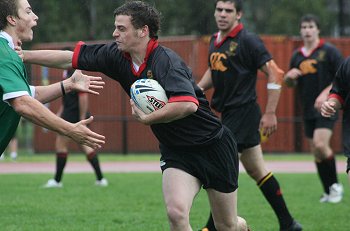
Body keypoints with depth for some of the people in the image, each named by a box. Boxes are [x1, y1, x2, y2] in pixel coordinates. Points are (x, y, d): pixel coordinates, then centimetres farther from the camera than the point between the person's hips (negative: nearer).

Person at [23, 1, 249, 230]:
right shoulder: (117, 55, -5)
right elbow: (69, 58, 2)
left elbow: (188, 104, -41)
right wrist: (22, 55, -1)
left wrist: (146, 118, -29)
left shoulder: (165, 60, -26)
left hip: (212, 145, -5)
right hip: (174, 150, 5)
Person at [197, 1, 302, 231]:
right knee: (257, 170, 12)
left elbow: (275, 74, -16)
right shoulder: (215, 41, 10)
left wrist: (270, 113, -18)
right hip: (229, 114, 8)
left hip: (243, 112, -8)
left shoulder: (248, 41, -14)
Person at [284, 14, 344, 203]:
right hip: (308, 110, 6)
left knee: (320, 145, -21)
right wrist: (289, 77, -2)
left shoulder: (329, 51, -5)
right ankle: (328, 191, 16)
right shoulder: (297, 55, 12)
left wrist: (326, 93, -19)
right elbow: (290, 84, 22)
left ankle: (335, 185, -5)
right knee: (316, 152, 7)